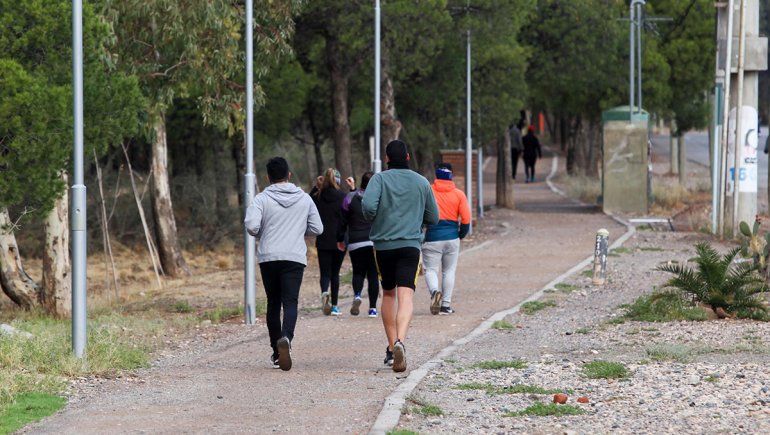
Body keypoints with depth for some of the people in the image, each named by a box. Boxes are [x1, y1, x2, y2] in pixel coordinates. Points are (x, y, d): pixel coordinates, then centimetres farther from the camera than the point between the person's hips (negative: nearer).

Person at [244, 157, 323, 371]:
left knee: (273, 304, 12)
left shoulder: (261, 199, -1)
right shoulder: (304, 199, 7)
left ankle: (276, 353, 16)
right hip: (295, 257, 0)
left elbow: (251, 225, -14)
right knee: (290, 302, -7)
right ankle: (286, 338, -35)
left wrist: (260, 234, 8)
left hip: (268, 257, 0)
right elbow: (317, 228, 9)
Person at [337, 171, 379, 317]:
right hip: (375, 243, 0)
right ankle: (373, 308, 4)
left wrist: (340, 239, 15)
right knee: (373, 274, 6)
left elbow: (343, 220, 5)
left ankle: (357, 295, -20)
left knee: (358, 272, 9)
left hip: (355, 243, 0)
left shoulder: (350, 198, 2)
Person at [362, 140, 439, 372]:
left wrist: (373, 220, 4)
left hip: (383, 244, 0)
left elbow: (368, 205, -17)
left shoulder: (379, 179, -1)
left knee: (388, 294, 18)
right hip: (410, 245, 0)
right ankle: (400, 341, -35)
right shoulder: (422, 182, 8)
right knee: (405, 296, -12)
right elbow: (433, 218, 13)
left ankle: (391, 347, 21)